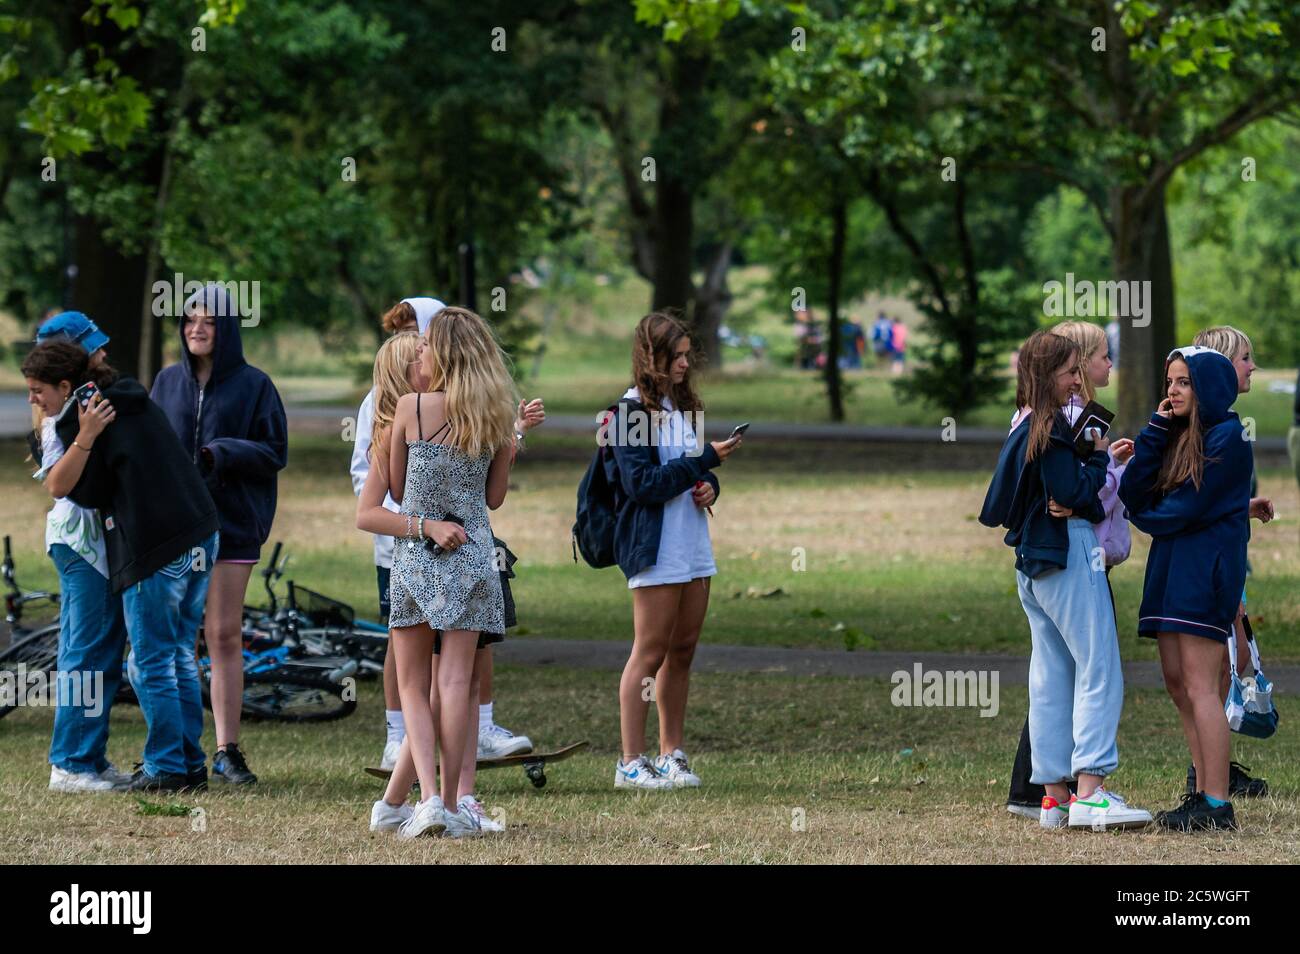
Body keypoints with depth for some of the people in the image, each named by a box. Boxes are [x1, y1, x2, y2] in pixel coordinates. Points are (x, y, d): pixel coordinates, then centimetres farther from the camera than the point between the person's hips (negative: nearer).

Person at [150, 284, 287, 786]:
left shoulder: (253, 385, 1)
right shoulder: (168, 382, 11)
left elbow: (275, 452, -1)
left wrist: (222, 453, -18)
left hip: (230, 522, -3)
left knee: (225, 636, -3)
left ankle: (227, 750, 1)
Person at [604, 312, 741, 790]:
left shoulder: (683, 407, 14)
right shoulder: (630, 412, -11)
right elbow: (643, 484, -18)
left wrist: (708, 487, 0)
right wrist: (704, 460, -18)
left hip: (693, 547, 8)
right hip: (655, 549, -8)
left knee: (683, 651, 10)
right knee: (650, 653, -6)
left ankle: (671, 755, 17)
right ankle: (631, 762, -2)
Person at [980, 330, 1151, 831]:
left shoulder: (1025, 428, 15)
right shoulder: (1052, 428, -13)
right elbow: (1073, 494, -19)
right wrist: (1099, 458, -2)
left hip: (1031, 562, 10)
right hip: (1067, 554, -10)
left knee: (1052, 674, 9)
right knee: (1098, 669, -11)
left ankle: (1054, 795, 9)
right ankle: (1090, 791, -20)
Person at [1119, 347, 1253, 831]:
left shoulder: (1226, 438, -9)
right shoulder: (1177, 435, 16)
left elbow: (1189, 508, -15)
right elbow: (1133, 494, 6)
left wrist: (1146, 518, 3)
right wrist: (1155, 431, -1)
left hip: (1206, 568, -9)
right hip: (1171, 566, 9)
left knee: (1198, 686, -11)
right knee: (1177, 682, 5)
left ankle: (1217, 805, -11)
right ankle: (1204, 793, 8)